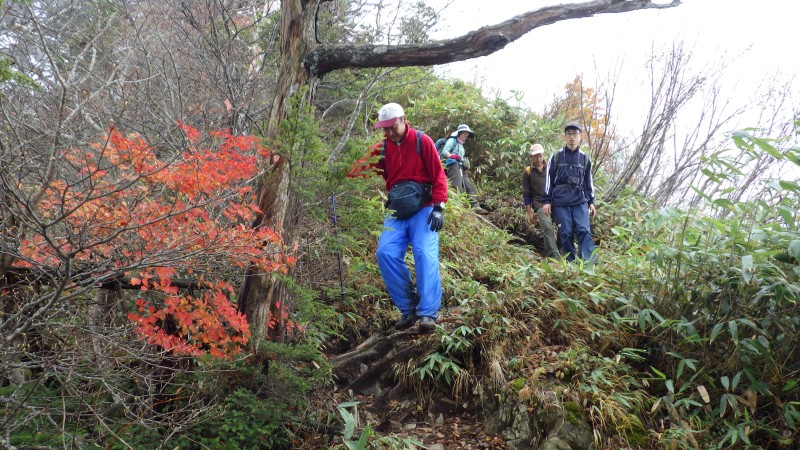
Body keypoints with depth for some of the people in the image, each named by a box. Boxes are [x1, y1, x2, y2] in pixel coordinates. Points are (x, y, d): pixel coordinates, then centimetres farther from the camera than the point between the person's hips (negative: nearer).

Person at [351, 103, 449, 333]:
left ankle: (427, 314, -18)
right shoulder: (381, 148, 9)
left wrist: (438, 207, -12)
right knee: (386, 253, -15)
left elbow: (438, 174, -3)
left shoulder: (422, 141, 0)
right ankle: (408, 309, -5)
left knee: (425, 254, -19)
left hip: (423, 209, -3)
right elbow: (362, 168, -2)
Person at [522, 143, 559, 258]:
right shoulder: (527, 172, 6)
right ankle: (554, 256, -20)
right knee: (548, 228, -20)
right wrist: (530, 212, 2)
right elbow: (526, 194, 7)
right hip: (540, 204, -3)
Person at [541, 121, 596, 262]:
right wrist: (546, 201, -2)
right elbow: (549, 179, 4)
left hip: (580, 200, 1)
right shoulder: (556, 157, 5)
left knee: (584, 231, -11)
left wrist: (591, 201, 12)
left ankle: (589, 263, -15)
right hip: (560, 201, -1)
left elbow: (588, 182, 17)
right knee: (566, 233, -1)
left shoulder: (585, 158, 12)